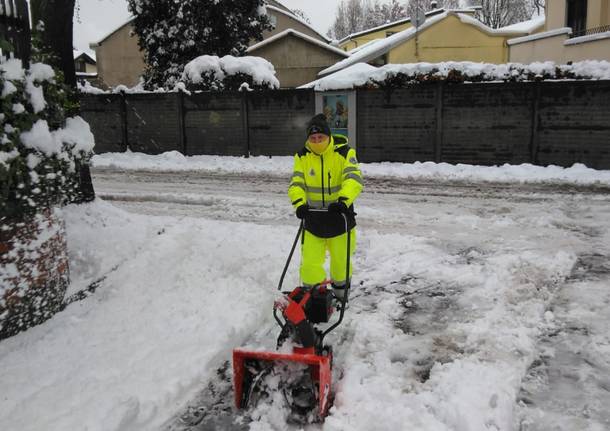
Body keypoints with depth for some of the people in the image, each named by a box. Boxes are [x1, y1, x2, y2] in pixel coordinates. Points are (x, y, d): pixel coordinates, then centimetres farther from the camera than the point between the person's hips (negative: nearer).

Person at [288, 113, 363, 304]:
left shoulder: (344, 152, -11)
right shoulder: (302, 156, -2)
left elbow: (353, 179, -23)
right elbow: (296, 183, -9)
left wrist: (343, 200, -41)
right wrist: (299, 203, -29)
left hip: (339, 214, -1)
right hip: (313, 216, 2)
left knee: (341, 259, 14)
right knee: (310, 261, 0)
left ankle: (340, 291, 39)